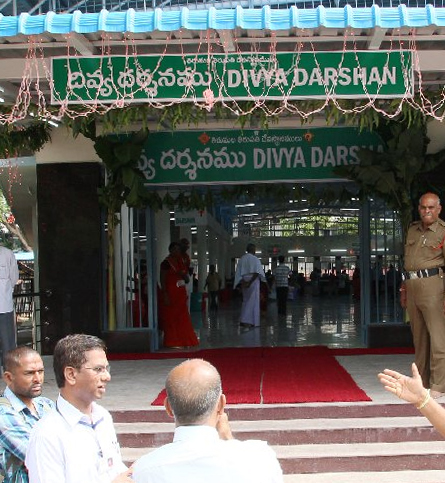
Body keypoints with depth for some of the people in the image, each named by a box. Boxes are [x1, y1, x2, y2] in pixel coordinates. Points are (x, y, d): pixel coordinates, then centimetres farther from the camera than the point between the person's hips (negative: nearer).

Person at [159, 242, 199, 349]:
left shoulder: (181, 262, 14)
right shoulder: (166, 263, -6)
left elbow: (187, 280, 19)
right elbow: (162, 281, -11)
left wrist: (184, 275, -4)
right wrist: (165, 296, -19)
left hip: (181, 295, 7)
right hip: (170, 295, -7)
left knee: (183, 319, 5)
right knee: (171, 318, -3)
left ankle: (183, 341, 11)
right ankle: (172, 342, 2)